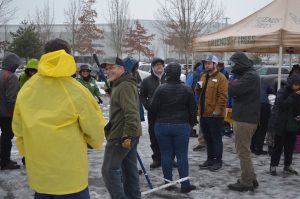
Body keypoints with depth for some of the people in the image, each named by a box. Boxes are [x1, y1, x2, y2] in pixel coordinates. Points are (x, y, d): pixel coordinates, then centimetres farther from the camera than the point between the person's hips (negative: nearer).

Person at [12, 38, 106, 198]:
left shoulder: (26, 89, -3)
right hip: (70, 176, -4)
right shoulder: (76, 92, -16)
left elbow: (18, 128, 7)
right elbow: (94, 129, -6)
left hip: (38, 174, 5)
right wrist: (96, 142, 16)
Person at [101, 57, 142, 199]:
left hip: (120, 136, -11)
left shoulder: (124, 86, -17)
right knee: (130, 168, 14)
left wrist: (126, 136, -28)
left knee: (109, 169, -7)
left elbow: (131, 113, -26)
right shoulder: (120, 85, 19)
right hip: (129, 135, 11)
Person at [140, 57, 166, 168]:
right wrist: (148, 107, -6)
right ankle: (157, 159, 15)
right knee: (154, 137, 4)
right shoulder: (147, 81, 6)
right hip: (153, 114, 1)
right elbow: (142, 96, 9)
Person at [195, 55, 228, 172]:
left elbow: (222, 96, -16)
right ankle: (210, 159, 25)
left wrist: (217, 110, -22)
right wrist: (198, 88, -1)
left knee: (216, 138, 1)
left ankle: (218, 161, 9)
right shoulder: (203, 77, 15)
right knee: (207, 138, 15)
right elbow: (198, 93, 21)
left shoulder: (221, 78, -9)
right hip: (203, 114, 8)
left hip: (215, 115, -7)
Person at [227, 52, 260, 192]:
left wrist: (231, 83, -5)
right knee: (244, 150, 17)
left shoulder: (250, 76, -17)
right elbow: (239, 92, 14)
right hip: (246, 117, 10)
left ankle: (246, 182, 5)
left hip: (245, 119, -10)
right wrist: (234, 85, -6)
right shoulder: (248, 74, 17)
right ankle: (251, 179, 25)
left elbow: (232, 90, -25)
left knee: (243, 151, -3)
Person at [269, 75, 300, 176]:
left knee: (290, 146, 10)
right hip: (281, 124, -6)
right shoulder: (282, 92, -11)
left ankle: (287, 166, 22)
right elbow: (283, 104, -25)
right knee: (278, 146, 0)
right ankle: (273, 165, 11)